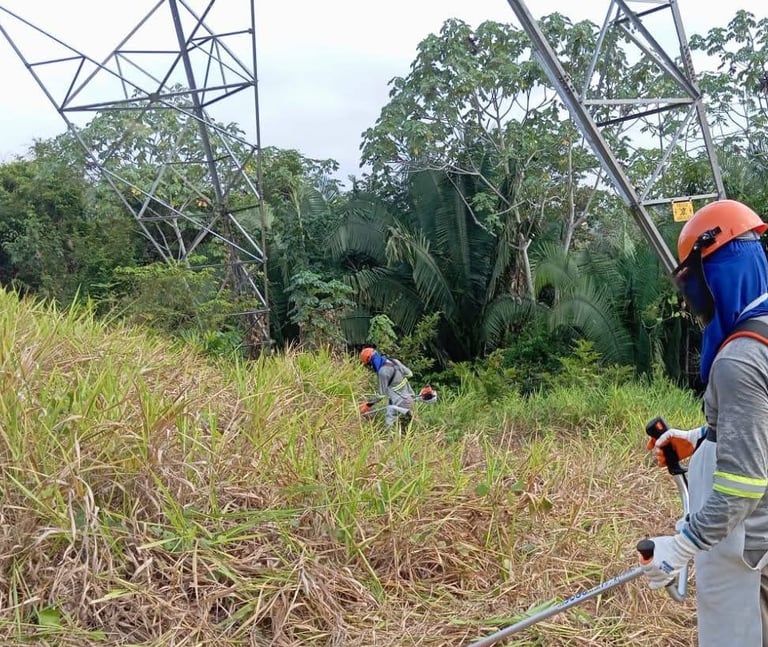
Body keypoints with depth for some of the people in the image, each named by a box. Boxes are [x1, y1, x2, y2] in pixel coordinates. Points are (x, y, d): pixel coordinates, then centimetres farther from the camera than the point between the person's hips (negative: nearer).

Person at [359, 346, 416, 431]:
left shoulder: (383, 372, -21)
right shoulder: (393, 361, 2)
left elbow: (382, 394, -13)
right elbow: (409, 373, 12)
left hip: (400, 405, -9)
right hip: (409, 400, 9)